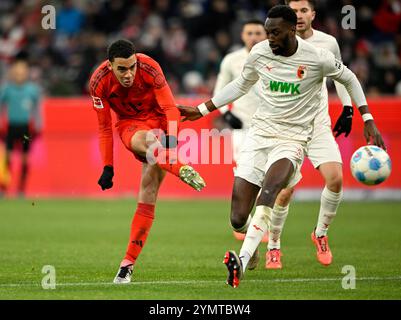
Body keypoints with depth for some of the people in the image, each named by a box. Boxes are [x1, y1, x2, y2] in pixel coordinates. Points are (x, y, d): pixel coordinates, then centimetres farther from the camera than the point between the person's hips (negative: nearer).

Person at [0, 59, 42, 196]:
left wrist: (38, 127, 9)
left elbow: (37, 108, 11)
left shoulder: (33, 89, -1)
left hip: (27, 127, 0)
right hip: (11, 126, 0)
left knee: (25, 158, 3)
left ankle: (21, 190, 12)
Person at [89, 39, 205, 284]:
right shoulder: (99, 82, -16)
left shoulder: (149, 68, -24)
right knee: (145, 140, -39)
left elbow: (170, 108, -23)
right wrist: (108, 167, -7)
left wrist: (171, 136, -42)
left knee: (148, 194, -12)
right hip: (128, 124, 1)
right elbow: (104, 128, -4)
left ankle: (129, 263, -10)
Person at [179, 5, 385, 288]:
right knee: (238, 220, -6)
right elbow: (241, 85, 21)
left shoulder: (318, 59, -9)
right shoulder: (259, 53, 1)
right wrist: (202, 110, 22)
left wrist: (369, 122, 6)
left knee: (268, 191, -36)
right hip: (259, 134, 4)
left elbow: (349, 79, 10)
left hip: (292, 139, -4)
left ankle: (241, 262, -47)